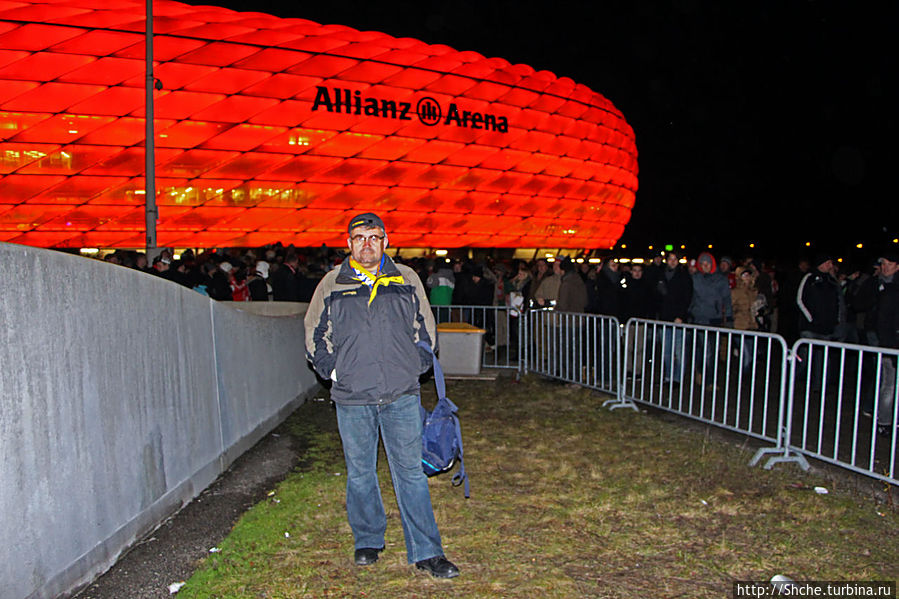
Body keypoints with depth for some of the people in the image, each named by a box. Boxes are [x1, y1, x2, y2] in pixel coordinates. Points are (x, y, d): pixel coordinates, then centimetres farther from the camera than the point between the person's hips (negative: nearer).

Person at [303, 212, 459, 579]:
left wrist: (415, 367, 5)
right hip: (352, 398, 1)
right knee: (359, 473, 12)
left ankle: (426, 552, 13)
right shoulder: (332, 284, 5)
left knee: (410, 472, 3)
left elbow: (426, 329, 15)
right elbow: (314, 335, 14)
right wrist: (332, 371, 4)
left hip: (401, 396, 0)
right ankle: (367, 541, 32)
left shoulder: (406, 280, 6)